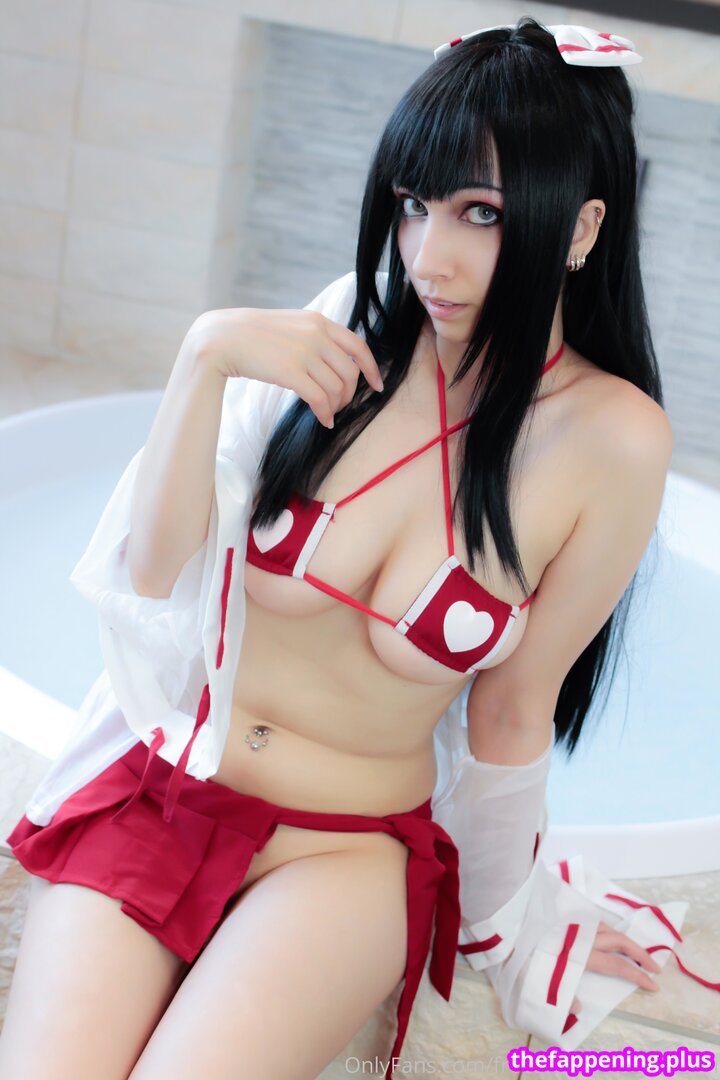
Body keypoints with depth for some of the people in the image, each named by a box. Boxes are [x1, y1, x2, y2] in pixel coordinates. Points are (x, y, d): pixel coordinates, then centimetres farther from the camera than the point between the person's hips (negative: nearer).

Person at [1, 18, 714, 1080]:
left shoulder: (612, 439, -12)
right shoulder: (350, 335, -5)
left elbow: (511, 710, -2)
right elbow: (153, 568, -6)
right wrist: (205, 355, -18)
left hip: (348, 844, -1)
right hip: (157, 785, 2)